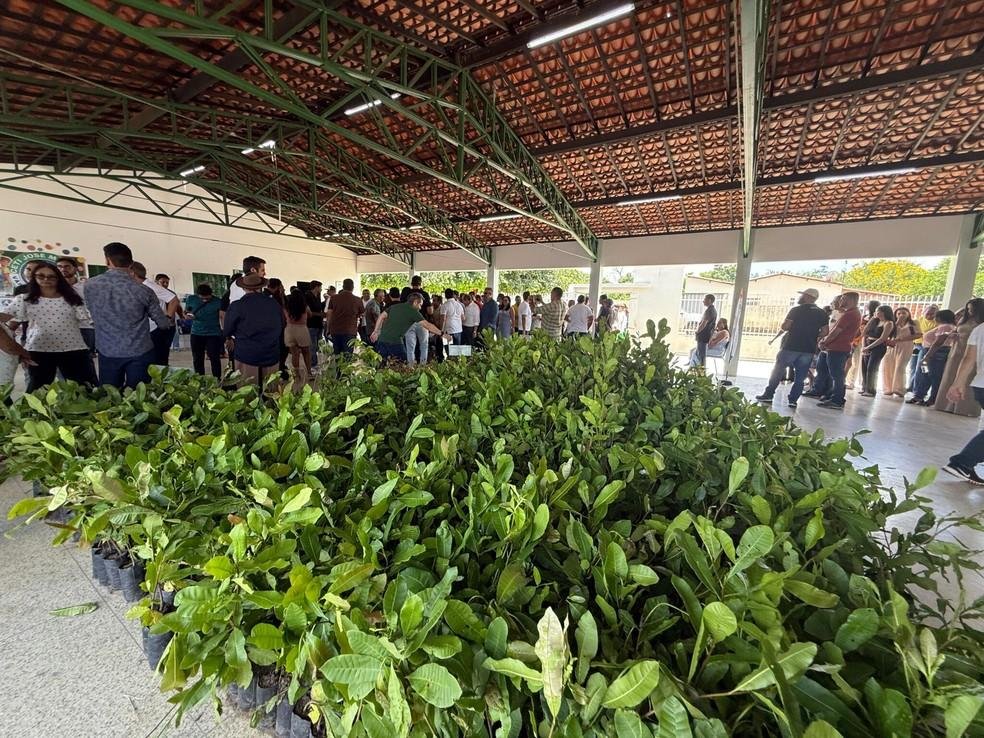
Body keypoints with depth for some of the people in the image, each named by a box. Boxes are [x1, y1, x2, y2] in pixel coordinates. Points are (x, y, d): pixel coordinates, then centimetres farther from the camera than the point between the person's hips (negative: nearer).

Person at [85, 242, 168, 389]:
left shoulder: (90, 285, -4)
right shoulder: (143, 291, -11)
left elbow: (93, 313, 10)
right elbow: (163, 324, -4)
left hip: (107, 353, 2)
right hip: (139, 353, -2)